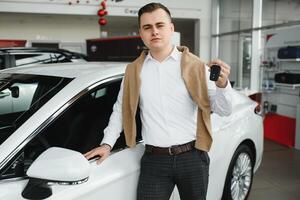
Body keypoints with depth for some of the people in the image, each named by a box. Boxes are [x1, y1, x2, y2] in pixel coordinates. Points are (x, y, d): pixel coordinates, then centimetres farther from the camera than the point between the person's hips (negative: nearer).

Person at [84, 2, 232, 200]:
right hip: (154, 160, 1)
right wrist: (107, 143, 7)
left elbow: (223, 110, -3)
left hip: (192, 157, 0)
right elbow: (120, 109, 15)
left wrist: (222, 84, -23)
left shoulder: (195, 66, -3)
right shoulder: (133, 70, 6)